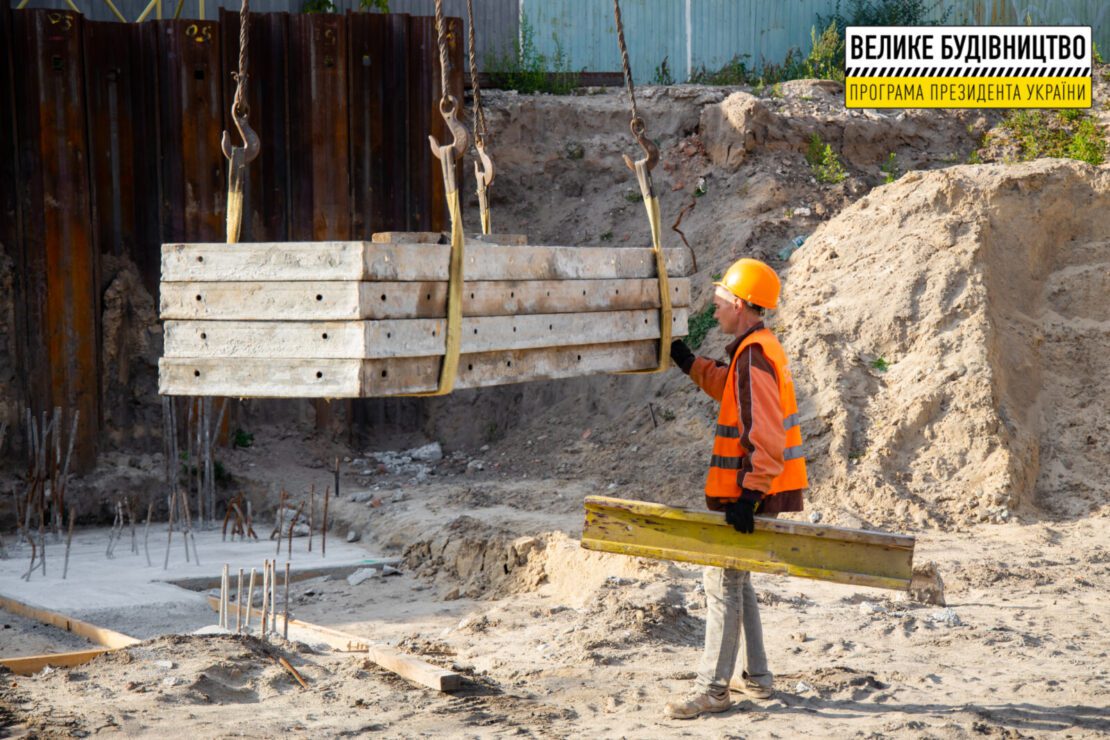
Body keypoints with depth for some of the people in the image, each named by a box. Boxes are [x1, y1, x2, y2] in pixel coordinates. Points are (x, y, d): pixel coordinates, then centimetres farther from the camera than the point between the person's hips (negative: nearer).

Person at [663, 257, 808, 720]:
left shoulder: (753, 354, -20)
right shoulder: (756, 348, 13)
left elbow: (766, 437, -26)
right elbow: (731, 391, 33)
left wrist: (749, 495, -27)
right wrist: (689, 362, 29)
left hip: (750, 493, -11)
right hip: (750, 491, 11)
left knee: (723, 582, -7)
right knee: (735, 580, 18)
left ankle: (712, 689, -3)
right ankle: (756, 677, 25)